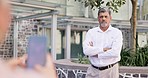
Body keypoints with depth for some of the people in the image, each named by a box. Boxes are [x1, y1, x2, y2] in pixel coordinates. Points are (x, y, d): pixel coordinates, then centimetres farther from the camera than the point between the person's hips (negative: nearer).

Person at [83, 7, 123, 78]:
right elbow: (86, 50, -10)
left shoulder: (117, 32, -1)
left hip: (110, 70, -1)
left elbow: (115, 52, -15)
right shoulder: (91, 32, 5)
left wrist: (96, 54, -9)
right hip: (93, 70, 2)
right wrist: (103, 49, -15)